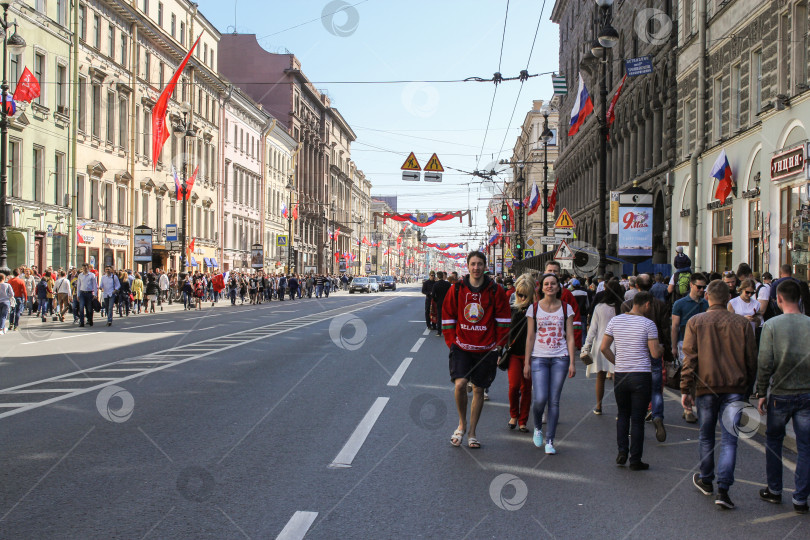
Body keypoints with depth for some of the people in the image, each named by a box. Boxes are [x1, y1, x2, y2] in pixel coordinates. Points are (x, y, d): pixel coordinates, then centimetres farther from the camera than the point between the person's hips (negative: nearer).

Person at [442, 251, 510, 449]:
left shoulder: (495, 291, -1)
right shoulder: (457, 289, 1)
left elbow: (503, 320, 4)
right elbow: (447, 318, 8)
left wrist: (499, 346, 1)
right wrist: (451, 342, 1)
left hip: (486, 349, 0)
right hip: (461, 346, 0)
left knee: (479, 390, 8)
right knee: (460, 384, -17)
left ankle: (472, 432, 21)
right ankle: (462, 424, 7)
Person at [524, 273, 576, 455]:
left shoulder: (566, 308, 5)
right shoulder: (534, 308, 4)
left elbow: (570, 337, 5)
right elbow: (530, 337, 5)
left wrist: (572, 363, -1)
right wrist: (527, 363, 2)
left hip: (560, 358, 1)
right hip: (539, 358, -1)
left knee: (554, 401, 0)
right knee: (540, 399, -12)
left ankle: (550, 441, 9)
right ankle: (537, 427, 19)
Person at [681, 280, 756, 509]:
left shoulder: (695, 322, -1)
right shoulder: (743, 323, 1)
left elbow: (689, 359, -4)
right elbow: (752, 360, 5)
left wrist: (685, 389, 0)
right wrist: (747, 385, 17)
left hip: (706, 387, 0)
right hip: (735, 388, 0)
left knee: (706, 436, 17)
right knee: (729, 439, 0)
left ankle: (706, 480, 30)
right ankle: (723, 490, -8)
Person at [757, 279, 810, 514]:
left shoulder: (771, 325, -8)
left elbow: (764, 364, -10)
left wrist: (762, 393, 0)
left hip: (780, 394, -1)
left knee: (773, 441, 17)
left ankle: (774, 490, 24)